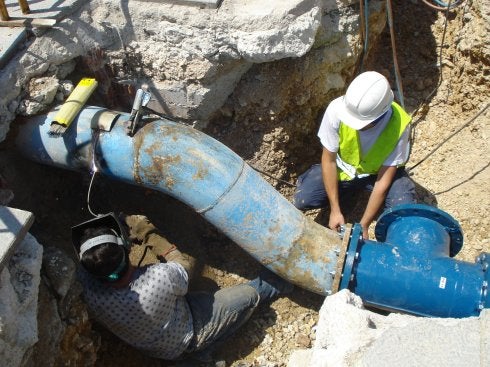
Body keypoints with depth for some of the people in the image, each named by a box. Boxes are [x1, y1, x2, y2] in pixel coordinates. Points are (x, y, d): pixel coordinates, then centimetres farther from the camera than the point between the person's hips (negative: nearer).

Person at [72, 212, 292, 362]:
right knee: (249, 295, 8)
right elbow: (185, 265, -19)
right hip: (186, 340, -4)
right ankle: (270, 285, 38)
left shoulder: (86, 286, -32)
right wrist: (150, 234, -19)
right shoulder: (160, 278, -44)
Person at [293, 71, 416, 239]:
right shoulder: (337, 109, -31)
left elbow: (383, 180, -25)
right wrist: (335, 210, -18)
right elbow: (329, 160, -18)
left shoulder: (398, 125, -33)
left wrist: (363, 225, -24)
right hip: (344, 167, 1)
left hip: (380, 170, -1)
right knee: (302, 199, -17)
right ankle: (347, 190, 13)